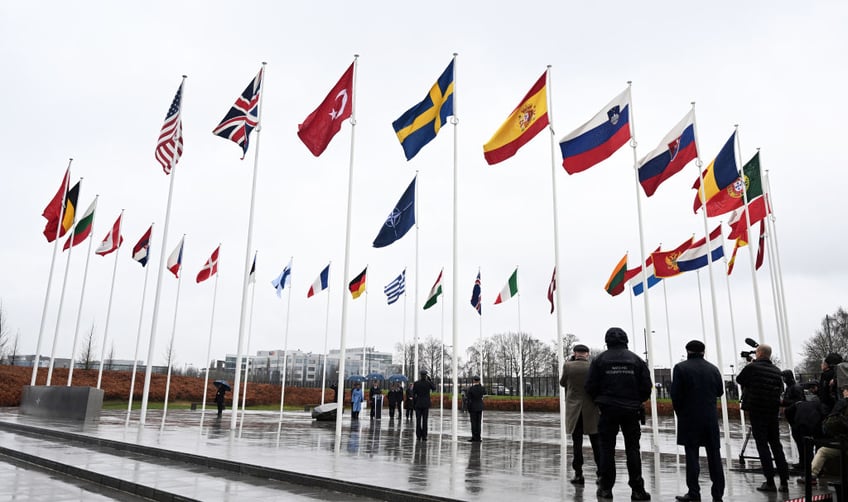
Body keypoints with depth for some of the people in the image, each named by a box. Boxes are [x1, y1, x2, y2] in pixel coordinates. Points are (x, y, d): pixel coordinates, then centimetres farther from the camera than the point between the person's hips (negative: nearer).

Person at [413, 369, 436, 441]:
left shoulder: (416, 383, -7)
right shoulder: (428, 383, -6)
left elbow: (413, 394, -4)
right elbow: (434, 388, 15)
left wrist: (414, 403, 8)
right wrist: (430, 380, 12)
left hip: (418, 404, 0)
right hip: (426, 404, 0)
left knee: (418, 420, 5)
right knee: (425, 420, 3)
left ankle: (418, 436, 5)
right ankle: (424, 436, 2)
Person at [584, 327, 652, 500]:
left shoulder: (599, 359, -2)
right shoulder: (636, 360, 3)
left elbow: (590, 387, -4)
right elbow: (647, 387, 1)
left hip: (608, 410, -1)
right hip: (631, 411, 1)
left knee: (607, 449, 6)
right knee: (632, 449, 9)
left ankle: (606, 488, 9)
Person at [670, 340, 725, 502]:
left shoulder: (680, 367, -8)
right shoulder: (713, 368, 5)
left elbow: (675, 394, -9)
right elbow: (720, 391, 12)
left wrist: (679, 412, 5)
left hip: (689, 417, -3)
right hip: (711, 418, 4)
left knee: (692, 455, 1)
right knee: (714, 455, 9)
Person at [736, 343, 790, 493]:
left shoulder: (752, 367, -11)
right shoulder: (776, 370, 5)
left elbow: (739, 380, 5)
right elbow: (780, 389, 15)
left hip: (757, 411, -5)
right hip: (773, 412, 5)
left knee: (762, 445, 0)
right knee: (776, 445, 12)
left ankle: (770, 482, 0)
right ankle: (784, 482, 11)